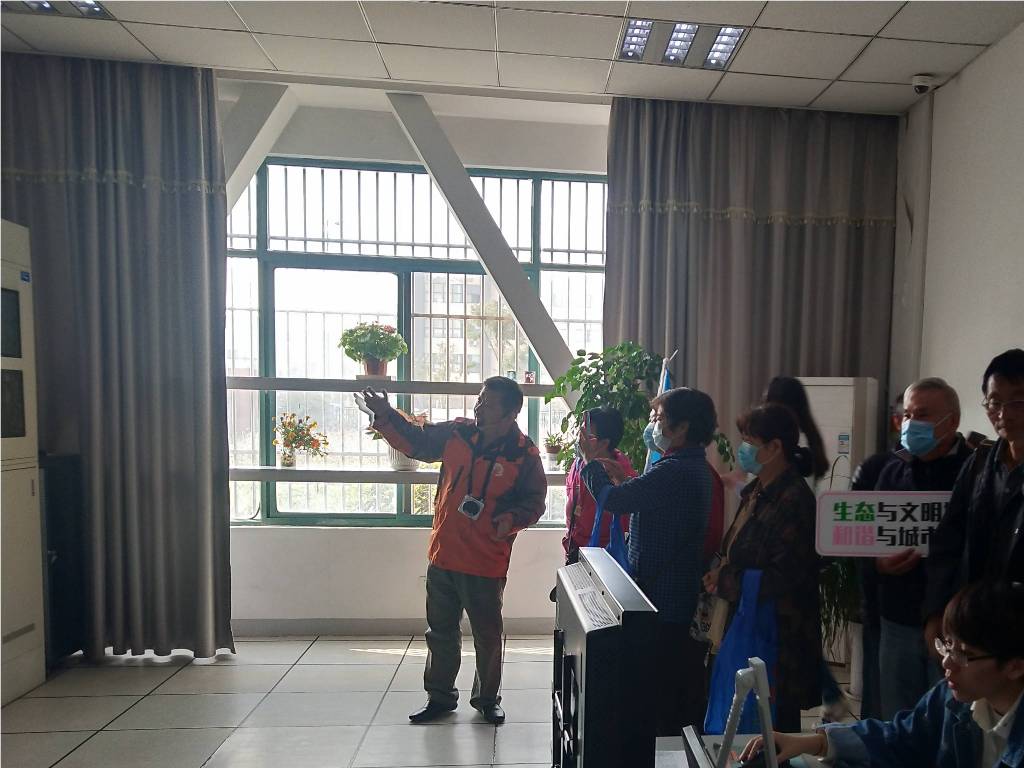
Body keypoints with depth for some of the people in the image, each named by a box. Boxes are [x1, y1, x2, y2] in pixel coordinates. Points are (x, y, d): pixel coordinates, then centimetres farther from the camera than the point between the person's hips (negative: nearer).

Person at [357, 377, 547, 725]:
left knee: (487, 634, 13)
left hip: (486, 563, -4)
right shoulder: (456, 433, -3)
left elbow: (535, 501, -5)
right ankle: (440, 696, 38)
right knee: (440, 631, 19)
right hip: (443, 554, 4)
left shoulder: (524, 454, -13)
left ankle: (487, 699, 36)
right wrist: (385, 415, -3)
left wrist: (512, 518, -24)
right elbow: (414, 440, 9)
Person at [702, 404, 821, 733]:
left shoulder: (794, 500, -19)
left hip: (778, 635, -8)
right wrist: (717, 576, 0)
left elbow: (784, 576, -22)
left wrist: (725, 581, -15)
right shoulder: (755, 491, 9)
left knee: (775, 720, 6)